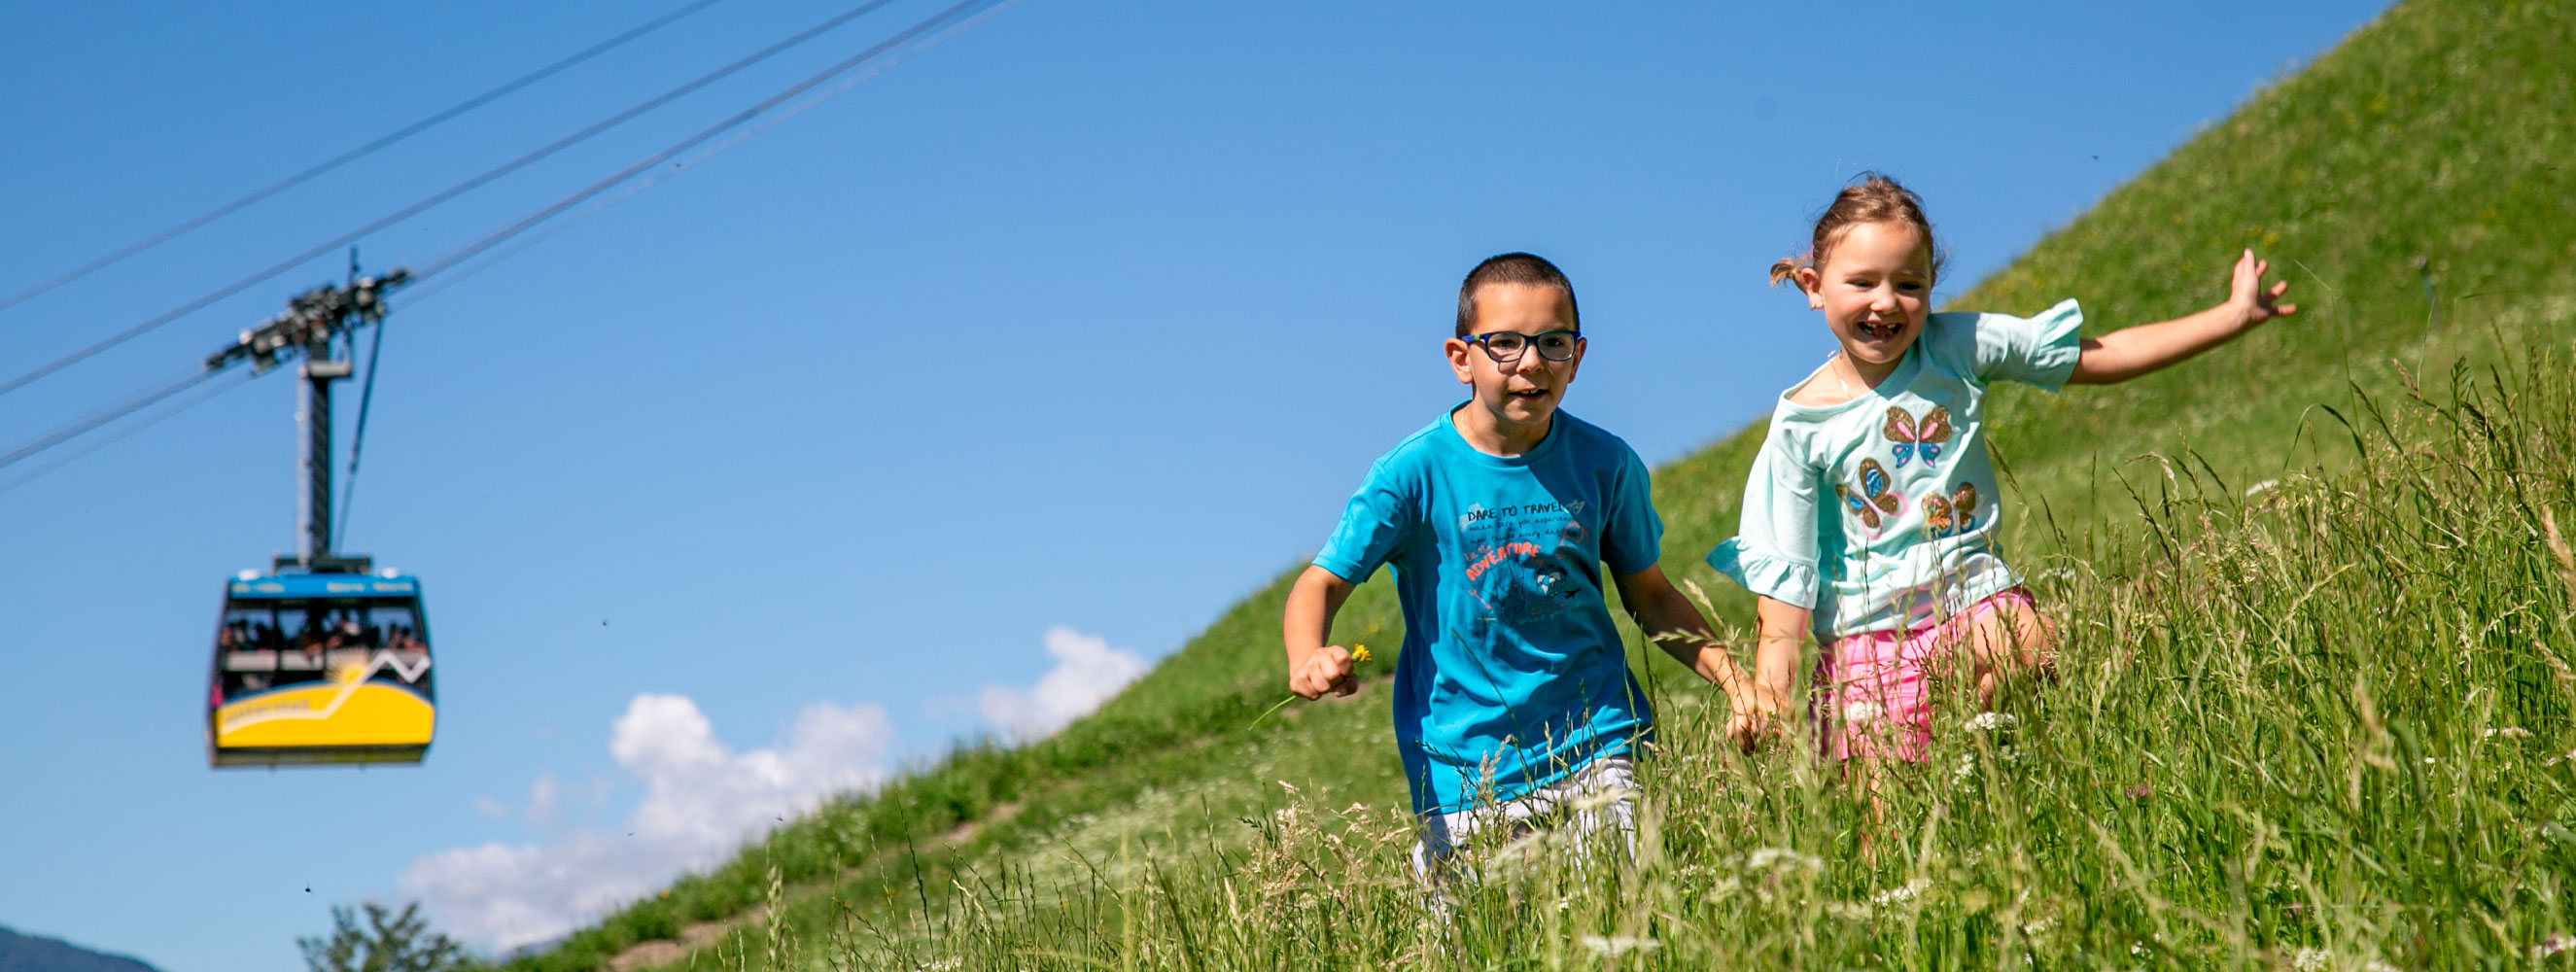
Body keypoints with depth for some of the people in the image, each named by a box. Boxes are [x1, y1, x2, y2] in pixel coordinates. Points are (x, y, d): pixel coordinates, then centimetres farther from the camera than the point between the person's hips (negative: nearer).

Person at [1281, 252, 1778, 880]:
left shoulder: (1605, 464, 0)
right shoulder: (1415, 473, -9)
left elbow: (1650, 595, 12)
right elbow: (1321, 584, -6)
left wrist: (1724, 669, -4)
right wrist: (1308, 658, -28)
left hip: (1596, 747, 2)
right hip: (1465, 773, -2)